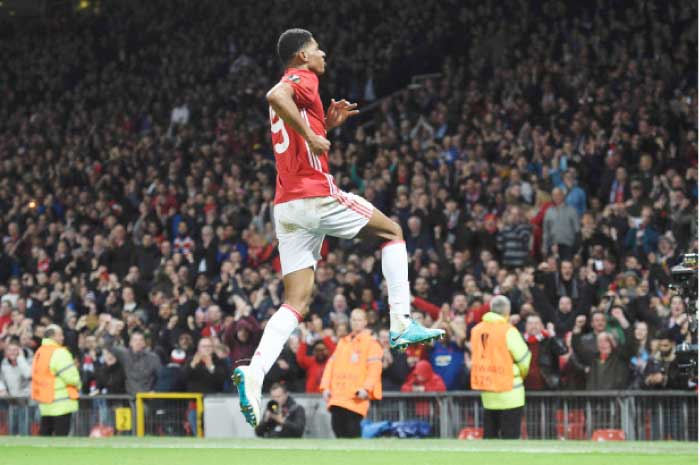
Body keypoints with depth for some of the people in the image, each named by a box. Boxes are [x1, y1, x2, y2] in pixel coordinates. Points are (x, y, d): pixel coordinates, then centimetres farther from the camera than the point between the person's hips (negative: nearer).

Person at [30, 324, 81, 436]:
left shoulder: (39, 353, 11)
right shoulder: (59, 353, -16)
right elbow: (70, 376, -19)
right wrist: (77, 385, 3)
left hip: (45, 404, 8)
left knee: (45, 432, 12)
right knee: (61, 433, -5)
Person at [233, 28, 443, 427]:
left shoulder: (293, 88, 24)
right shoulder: (302, 79, -3)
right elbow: (275, 96, -28)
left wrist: (328, 123, 25)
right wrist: (311, 135, -23)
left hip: (286, 206, 8)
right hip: (317, 196, -8)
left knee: (296, 303, 1)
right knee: (392, 232, 13)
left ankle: (254, 373, -19)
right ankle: (402, 323, 5)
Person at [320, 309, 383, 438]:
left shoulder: (371, 343, 2)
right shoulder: (342, 342, 20)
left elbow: (375, 367, -7)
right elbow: (331, 364, 18)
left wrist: (366, 388, -19)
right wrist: (326, 387, 7)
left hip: (356, 397, -6)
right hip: (337, 395, 6)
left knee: (352, 428, -11)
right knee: (337, 424, 1)